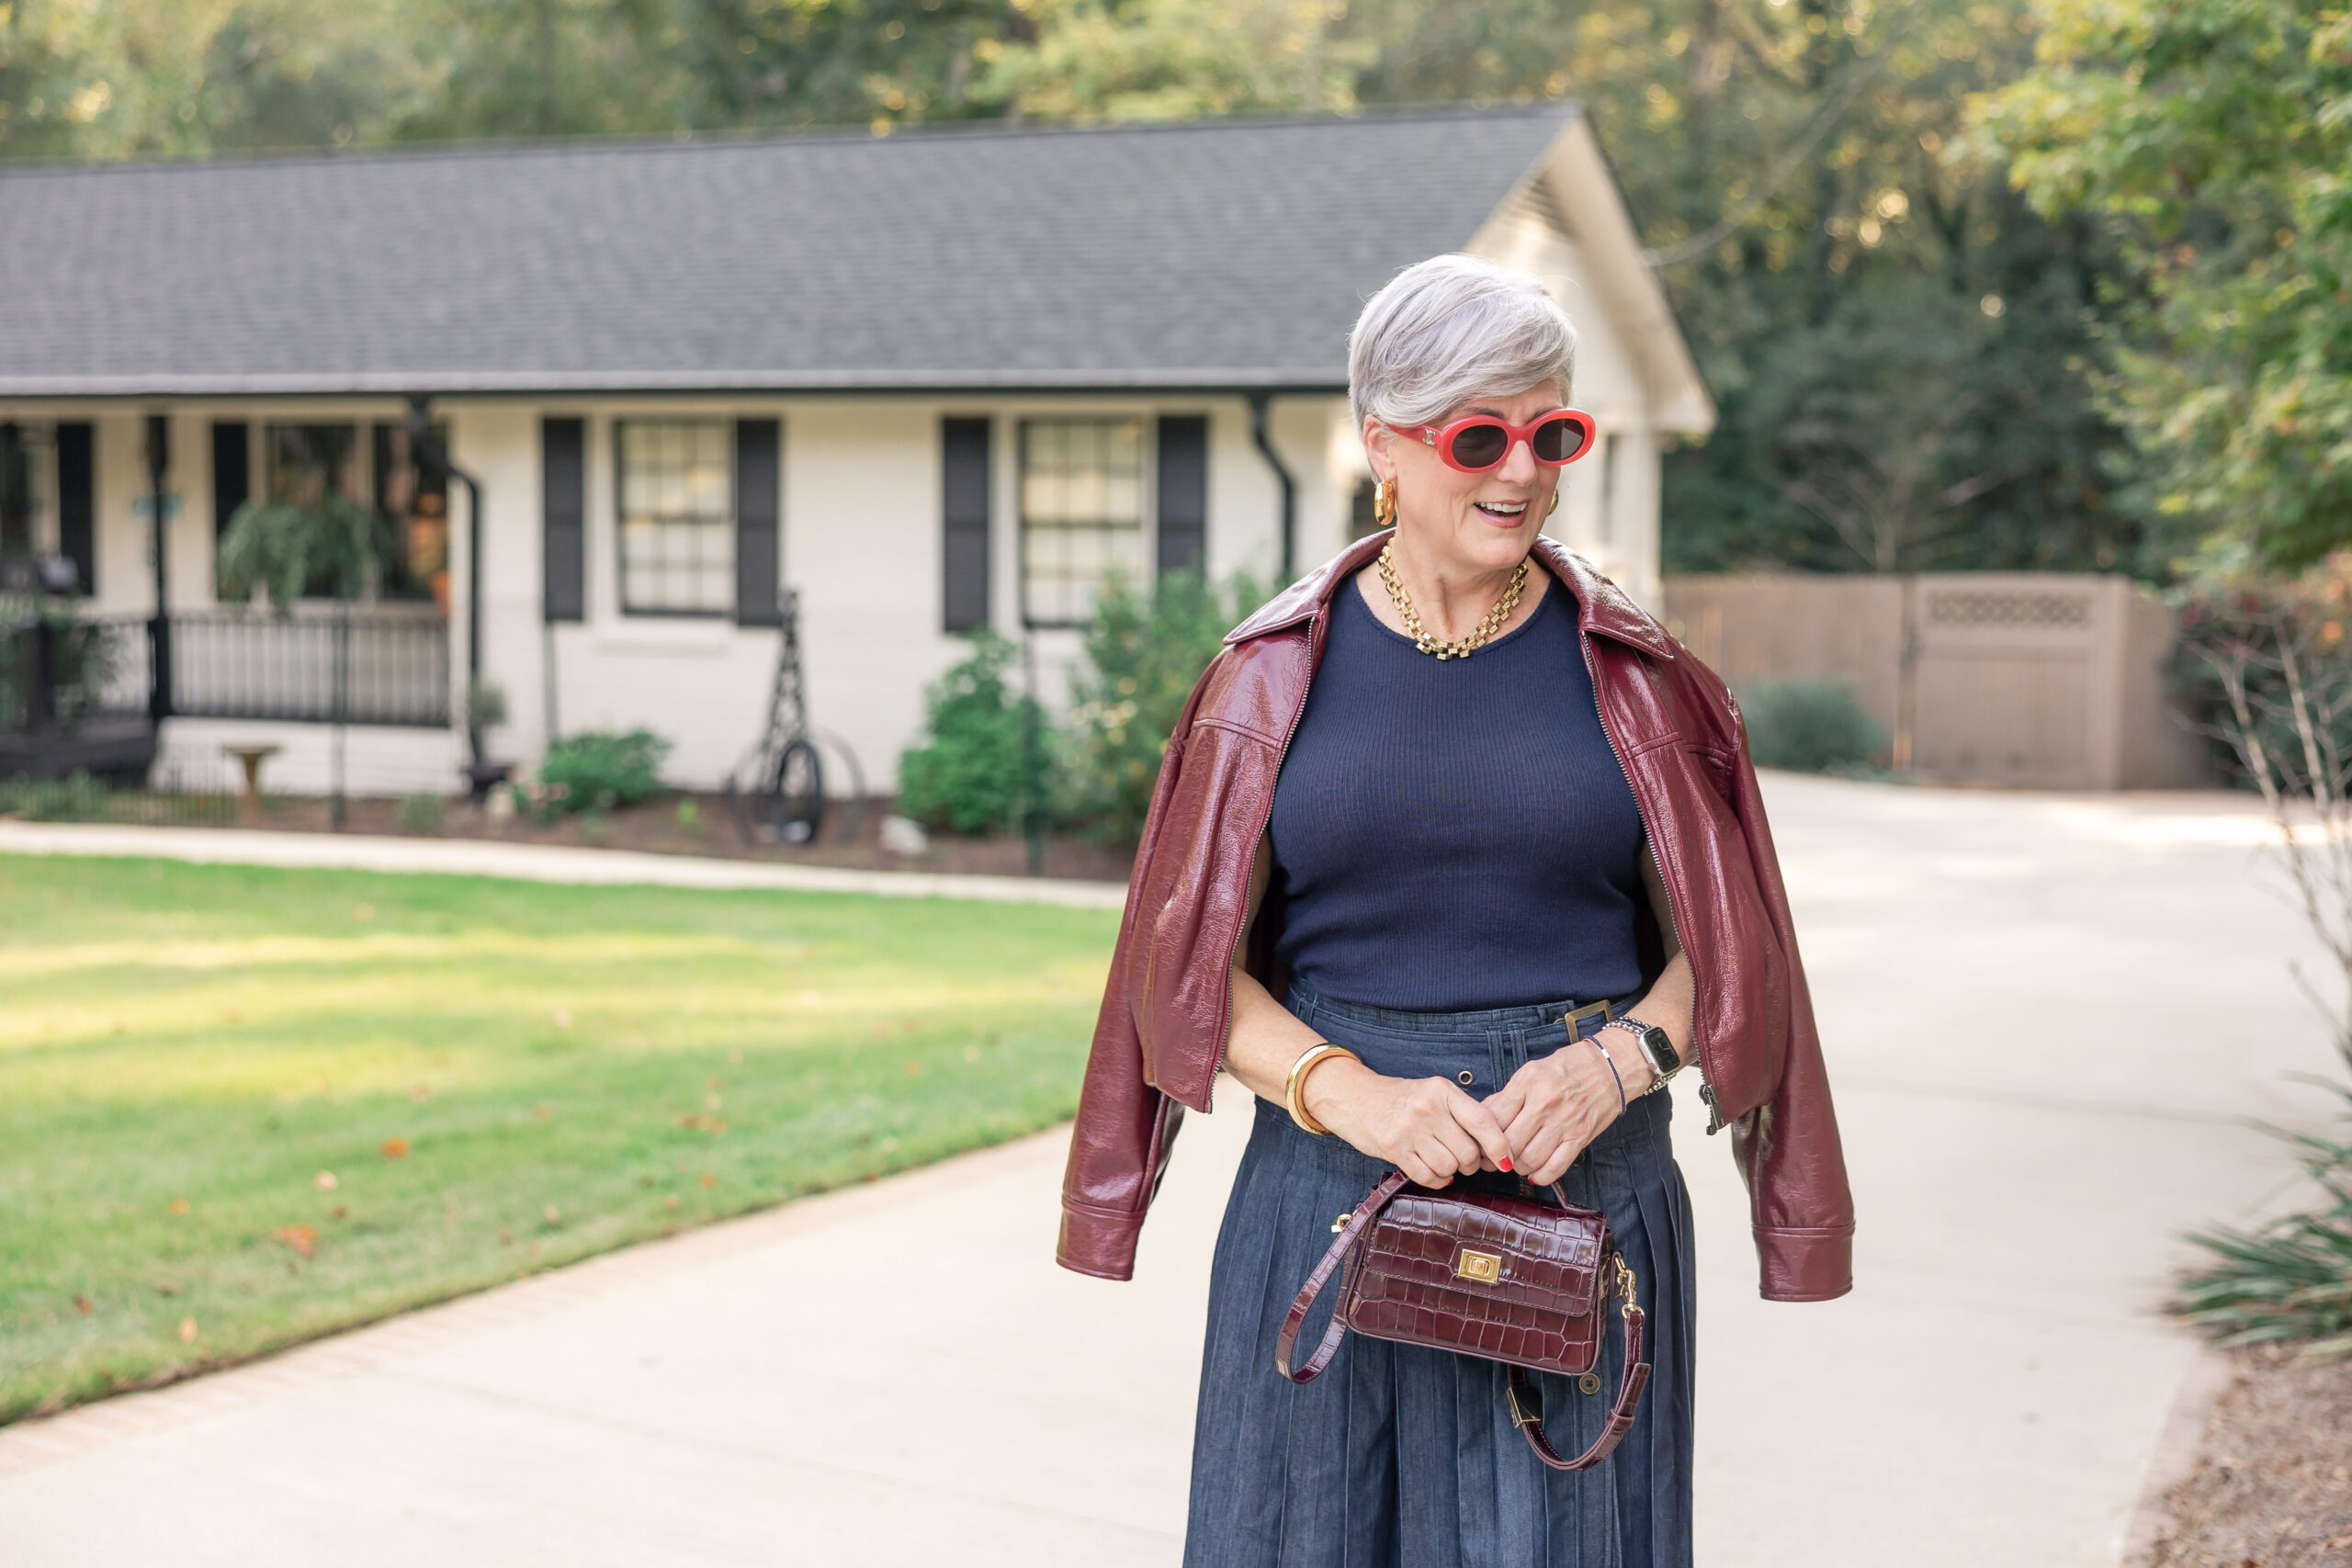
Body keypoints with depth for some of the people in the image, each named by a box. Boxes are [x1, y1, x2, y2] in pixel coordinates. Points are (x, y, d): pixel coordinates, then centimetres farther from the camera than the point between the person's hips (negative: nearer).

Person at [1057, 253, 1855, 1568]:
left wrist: (1615, 1063, -12)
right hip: (1331, 1186, 0)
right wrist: (1349, 1091, -14)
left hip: (1586, 1182, 0)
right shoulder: (1277, 672, 2)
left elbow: (1718, 950, 7)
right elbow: (1196, 963, 1)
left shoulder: (1633, 673, 3)